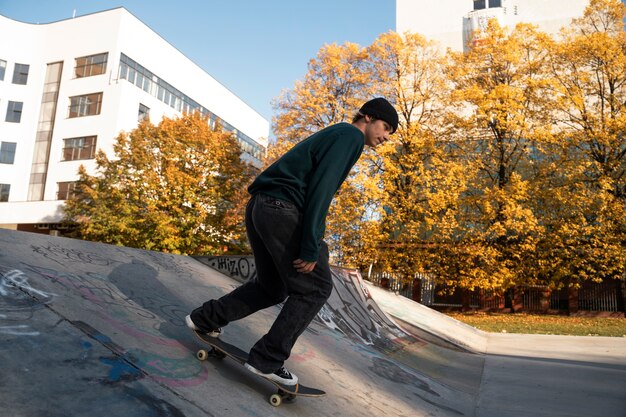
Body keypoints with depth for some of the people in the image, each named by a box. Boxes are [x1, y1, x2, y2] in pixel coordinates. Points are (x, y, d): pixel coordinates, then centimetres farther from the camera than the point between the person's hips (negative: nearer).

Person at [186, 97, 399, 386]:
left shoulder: (330, 135, 28)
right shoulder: (351, 135, -2)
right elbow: (321, 188, -16)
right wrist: (311, 248, -18)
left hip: (258, 207, 10)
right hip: (283, 211, -10)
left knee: (272, 287, 20)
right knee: (315, 287, 0)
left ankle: (205, 319, 28)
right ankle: (267, 360, 3)